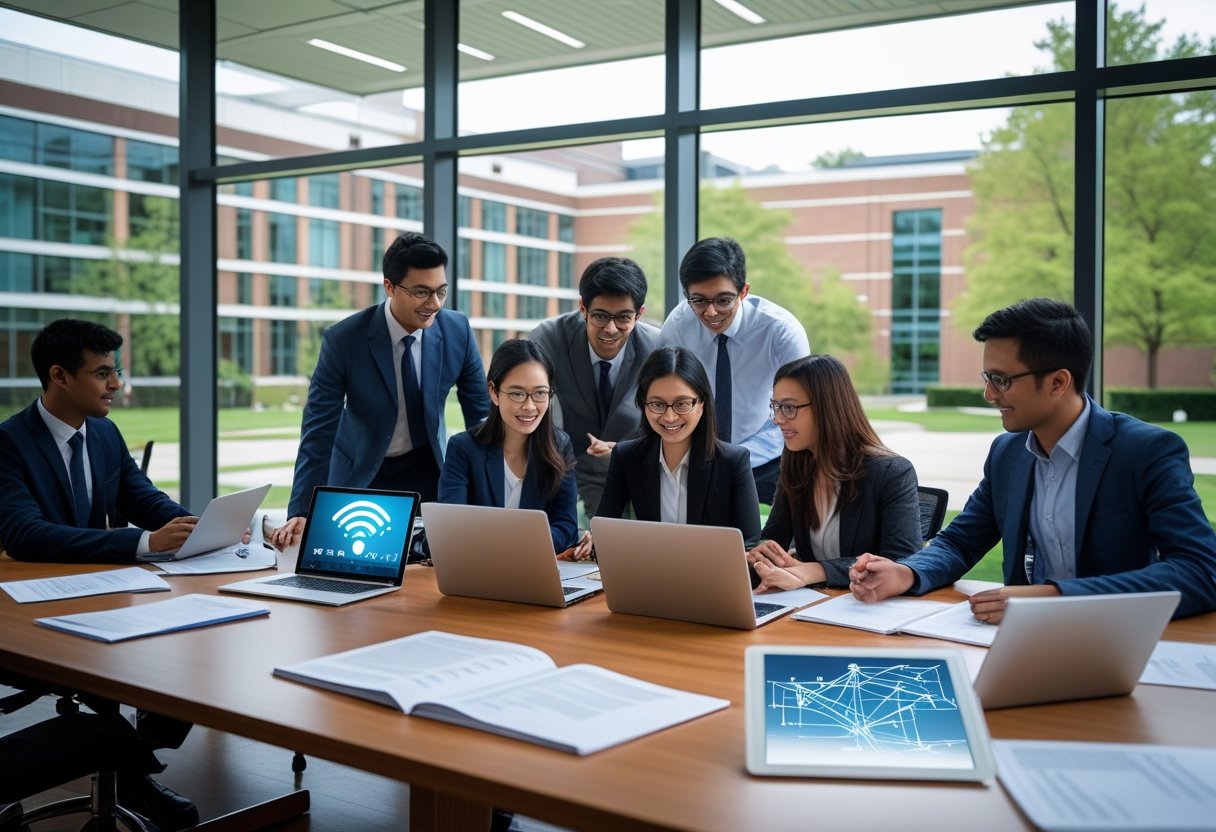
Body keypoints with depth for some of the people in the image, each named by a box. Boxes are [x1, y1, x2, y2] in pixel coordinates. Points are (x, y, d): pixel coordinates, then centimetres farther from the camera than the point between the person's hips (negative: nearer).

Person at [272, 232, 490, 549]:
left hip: (427, 471, 2)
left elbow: (481, 412, -3)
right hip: (359, 475, -1)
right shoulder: (343, 340, -22)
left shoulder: (458, 331, -14)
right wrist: (300, 513, -26)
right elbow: (319, 429, -20)